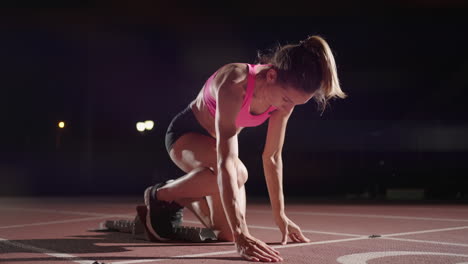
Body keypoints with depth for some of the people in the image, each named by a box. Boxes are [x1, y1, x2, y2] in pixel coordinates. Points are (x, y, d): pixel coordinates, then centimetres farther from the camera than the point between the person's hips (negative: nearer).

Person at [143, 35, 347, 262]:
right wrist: (240, 235, -53)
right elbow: (226, 161, -47)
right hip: (185, 133, -6)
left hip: (217, 140, 6)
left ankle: (183, 197, 27)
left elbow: (272, 157, -7)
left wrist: (280, 215, -5)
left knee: (227, 235, -2)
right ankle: (161, 195, -12)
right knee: (237, 173, -39)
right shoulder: (234, 83, -40)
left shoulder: (285, 95, -19)